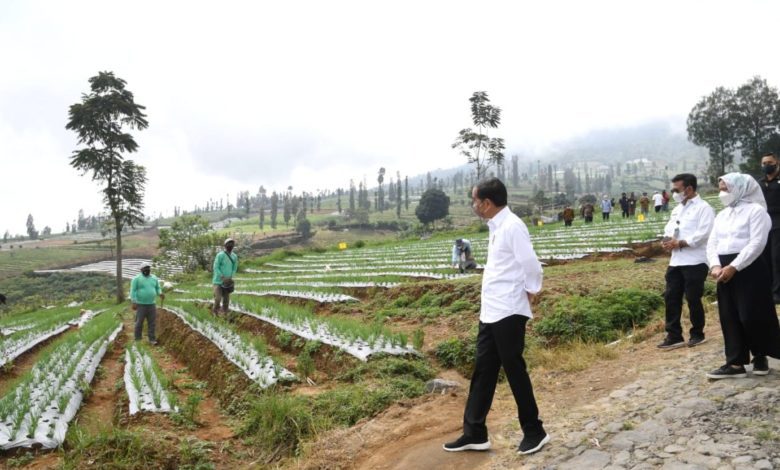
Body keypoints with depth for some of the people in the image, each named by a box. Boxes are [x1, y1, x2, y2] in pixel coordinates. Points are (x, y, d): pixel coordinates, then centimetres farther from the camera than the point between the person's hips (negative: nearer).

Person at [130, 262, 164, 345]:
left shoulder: (154, 278, 8)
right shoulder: (136, 279, -7)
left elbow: (158, 289, 13)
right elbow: (133, 291, -10)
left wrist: (161, 294, -10)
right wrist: (134, 303, -17)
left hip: (151, 305, 4)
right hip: (140, 305, -4)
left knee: (152, 323, 2)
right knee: (139, 323, 2)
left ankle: (152, 339, 7)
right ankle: (138, 340, 13)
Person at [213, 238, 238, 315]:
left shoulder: (235, 256, 3)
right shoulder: (220, 255, -12)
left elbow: (234, 269, 8)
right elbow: (216, 268, -14)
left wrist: (230, 278, -9)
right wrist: (223, 278, -20)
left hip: (227, 282, 5)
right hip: (218, 281, -5)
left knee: (226, 300, 7)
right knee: (218, 298, -12)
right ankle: (216, 313, 9)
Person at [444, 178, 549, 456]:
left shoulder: (512, 226, -17)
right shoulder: (496, 227, 13)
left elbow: (531, 265, -21)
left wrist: (530, 294, -7)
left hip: (508, 312, -9)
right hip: (491, 312, 9)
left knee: (514, 371, 4)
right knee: (483, 371, 12)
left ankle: (534, 431, 22)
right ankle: (474, 434, 22)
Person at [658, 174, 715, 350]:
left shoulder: (703, 208, -7)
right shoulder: (677, 209, 18)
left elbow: (703, 234, -18)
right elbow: (669, 229, 17)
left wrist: (679, 243, -18)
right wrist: (667, 241, -5)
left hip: (695, 262, -8)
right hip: (676, 261, 8)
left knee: (693, 299, 2)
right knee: (671, 297, 6)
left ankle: (697, 334, 20)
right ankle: (674, 336, 13)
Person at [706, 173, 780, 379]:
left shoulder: (755, 210, -5)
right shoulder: (722, 215, 16)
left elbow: (757, 243, -15)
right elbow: (712, 243, 11)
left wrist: (734, 267, -20)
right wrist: (715, 265, -8)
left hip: (749, 269, -7)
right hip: (725, 271, 7)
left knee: (751, 316, -5)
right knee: (729, 317, 5)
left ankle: (760, 356, 18)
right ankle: (735, 363, 11)